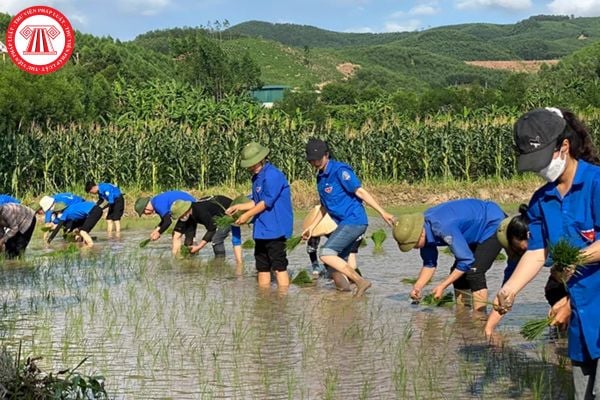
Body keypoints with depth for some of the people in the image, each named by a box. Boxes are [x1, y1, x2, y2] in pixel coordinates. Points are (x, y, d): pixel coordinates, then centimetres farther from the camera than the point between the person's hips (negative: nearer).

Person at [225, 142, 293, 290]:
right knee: (262, 266, 14)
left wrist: (247, 215, -9)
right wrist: (239, 206, 12)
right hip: (261, 230, 10)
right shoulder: (257, 177, 15)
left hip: (274, 229, -10)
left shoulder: (272, 175, -15)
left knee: (279, 267, -9)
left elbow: (267, 202, -17)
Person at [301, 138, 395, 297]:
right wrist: (311, 227, 29)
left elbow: (360, 191, -18)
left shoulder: (339, 171, -11)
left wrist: (382, 212, -23)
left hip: (354, 220, -10)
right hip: (344, 224, 10)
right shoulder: (321, 177, 16)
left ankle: (361, 282, -16)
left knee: (326, 254, -18)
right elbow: (325, 206, 28)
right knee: (339, 261, 10)